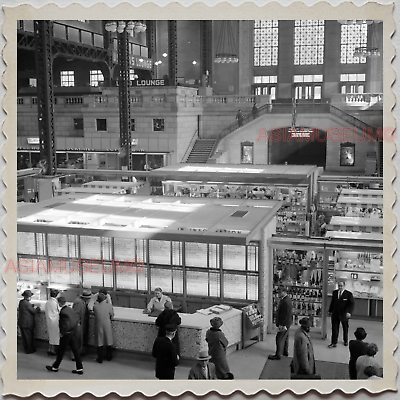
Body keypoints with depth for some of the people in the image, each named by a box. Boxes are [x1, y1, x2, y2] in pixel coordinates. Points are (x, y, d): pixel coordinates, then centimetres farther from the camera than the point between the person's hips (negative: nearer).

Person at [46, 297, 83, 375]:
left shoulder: (63, 312, -23)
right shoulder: (71, 309, 2)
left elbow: (66, 325, -27)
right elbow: (76, 319, 9)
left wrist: (62, 333, -13)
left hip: (67, 334, -7)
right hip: (74, 333, 7)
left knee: (61, 351, 11)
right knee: (75, 350, 12)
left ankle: (55, 367, 28)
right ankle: (79, 368, 16)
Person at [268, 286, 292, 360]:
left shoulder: (286, 301, -26)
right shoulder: (284, 299, 6)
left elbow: (287, 314, -27)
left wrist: (282, 325, -24)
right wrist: (277, 319, 17)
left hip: (284, 323, -11)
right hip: (285, 323, 11)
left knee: (279, 338, -4)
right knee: (285, 337, 22)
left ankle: (278, 355, 3)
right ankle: (285, 352, 36)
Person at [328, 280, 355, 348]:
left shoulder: (348, 294, -10)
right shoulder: (334, 292, 3)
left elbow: (352, 304, -13)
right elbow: (332, 302, 12)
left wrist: (349, 312, -26)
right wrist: (330, 311, 13)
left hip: (344, 314, -2)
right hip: (335, 314, 2)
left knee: (345, 328, 16)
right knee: (334, 328, -1)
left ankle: (345, 341, 37)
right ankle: (334, 343, 4)